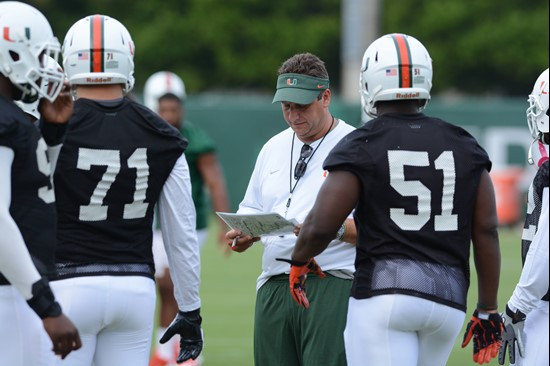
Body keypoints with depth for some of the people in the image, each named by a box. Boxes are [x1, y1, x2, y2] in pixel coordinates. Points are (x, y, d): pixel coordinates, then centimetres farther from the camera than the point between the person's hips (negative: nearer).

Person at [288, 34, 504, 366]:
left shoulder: (361, 149, -2)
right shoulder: (463, 147, 10)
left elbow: (320, 227, -6)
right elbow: (486, 232, 8)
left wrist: (300, 260, 16)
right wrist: (488, 311, 14)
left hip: (383, 291, -5)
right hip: (448, 298, 5)